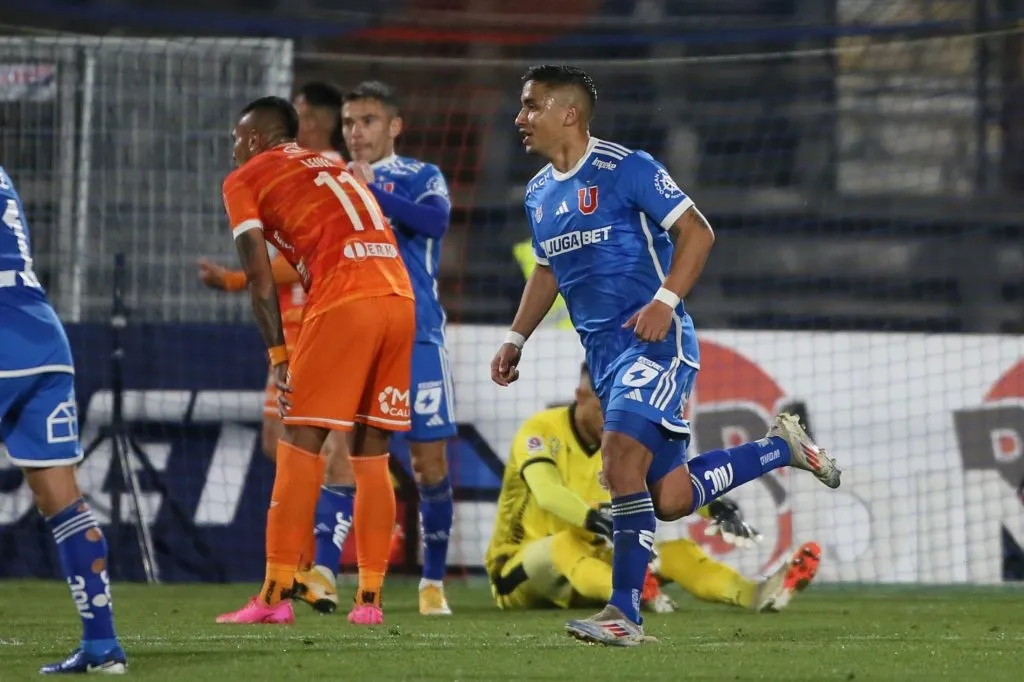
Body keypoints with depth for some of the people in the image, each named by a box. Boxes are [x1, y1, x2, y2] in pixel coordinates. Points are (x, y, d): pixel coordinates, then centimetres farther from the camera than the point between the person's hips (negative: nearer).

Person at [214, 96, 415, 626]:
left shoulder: (245, 180, 12)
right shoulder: (334, 170, 31)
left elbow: (260, 277, 4)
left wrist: (278, 355, 5)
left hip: (343, 302, -6)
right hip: (401, 298, 6)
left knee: (300, 448, -2)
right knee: (371, 455, 10)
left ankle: (275, 596, -4)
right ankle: (369, 598, 8)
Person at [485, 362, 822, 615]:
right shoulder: (539, 431, -13)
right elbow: (547, 492, -32)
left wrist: (715, 506, -29)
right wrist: (594, 519, -50)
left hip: (591, 566, 5)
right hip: (520, 573, -5)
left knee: (675, 550, -14)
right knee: (566, 543, -38)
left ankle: (755, 594, -37)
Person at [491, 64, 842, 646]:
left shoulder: (625, 168, -9)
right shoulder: (538, 194, 14)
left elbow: (696, 232, -10)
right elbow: (547, 271, 28)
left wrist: (666, 300, -22)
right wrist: (516, 338, 19)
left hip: (654, 339, -8)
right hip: (603, 352, 8)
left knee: (621, 454, -24)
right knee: (670, 499, 3)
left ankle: (625, 613, -21)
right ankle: (781, 448, 25)